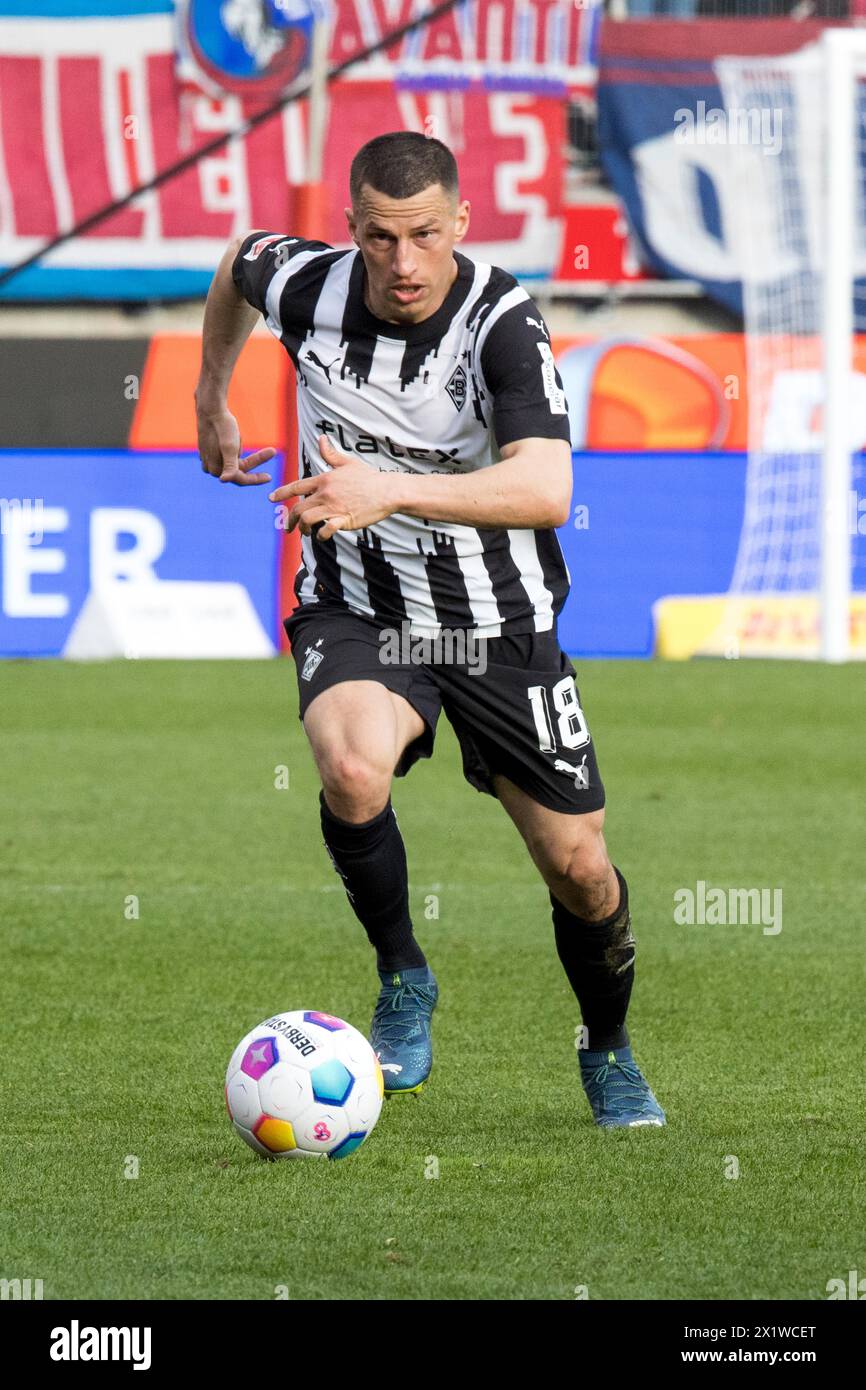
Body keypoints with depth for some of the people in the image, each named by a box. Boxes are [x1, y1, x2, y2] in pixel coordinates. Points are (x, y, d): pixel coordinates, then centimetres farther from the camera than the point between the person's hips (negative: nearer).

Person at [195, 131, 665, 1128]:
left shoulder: (503, 322, -24)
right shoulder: (305, 285, -13)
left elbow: (544, 489, -39)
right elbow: (238, 262, 14)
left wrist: (393, 491, -50)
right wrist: (210, 397, 23)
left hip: (499, 624, -1)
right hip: (356, 610, 1)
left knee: (577, 867, 3)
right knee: (353, 770, -32)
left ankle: (609, 1049, 35)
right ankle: (402, 978, -6)